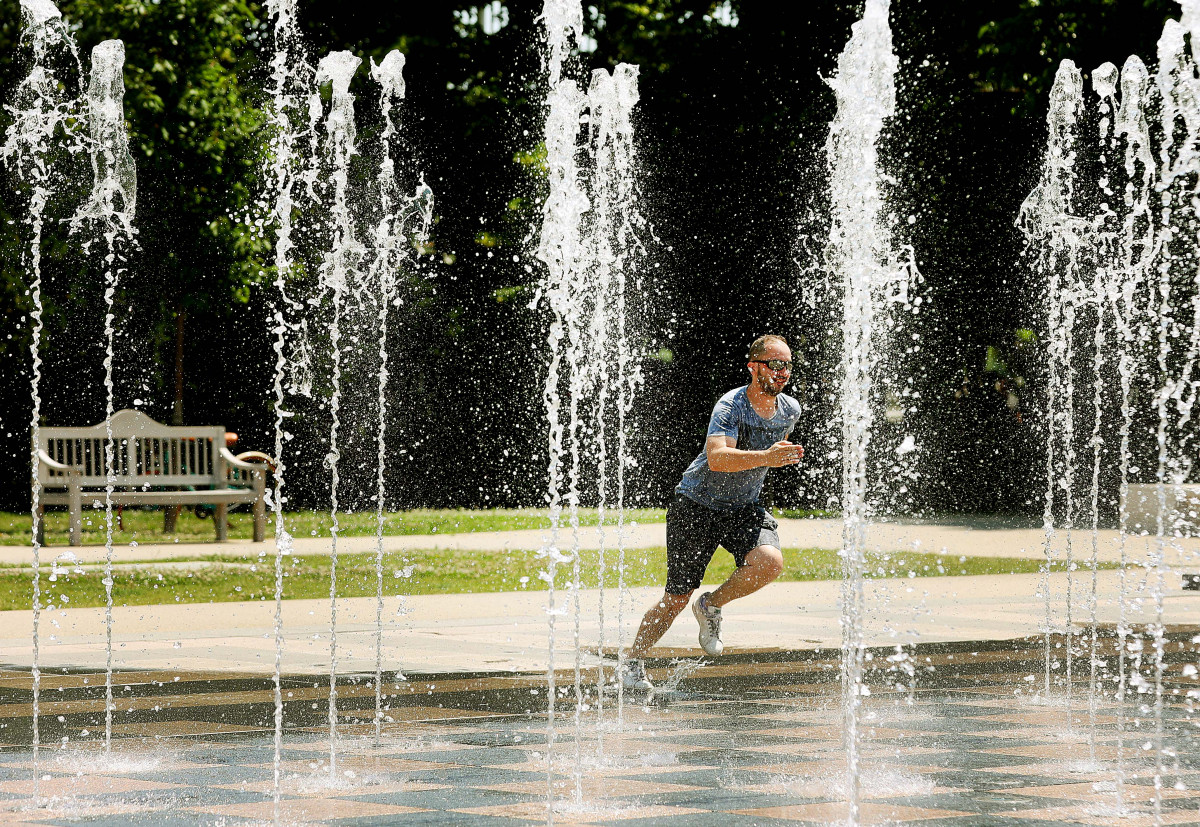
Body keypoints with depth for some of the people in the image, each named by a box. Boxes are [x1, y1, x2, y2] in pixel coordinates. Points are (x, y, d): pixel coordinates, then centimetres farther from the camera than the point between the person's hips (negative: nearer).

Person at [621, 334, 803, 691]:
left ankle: (711, 606, 0)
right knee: (677, 597, -1)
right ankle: (633, 662, 20)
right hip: (697, 503, -5)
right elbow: (717, 457, -40)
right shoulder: (731, 406, -23)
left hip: (743, 507, 5)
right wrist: (764, 457, -52)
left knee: (770, 561, -25)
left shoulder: (790, 410, -3)